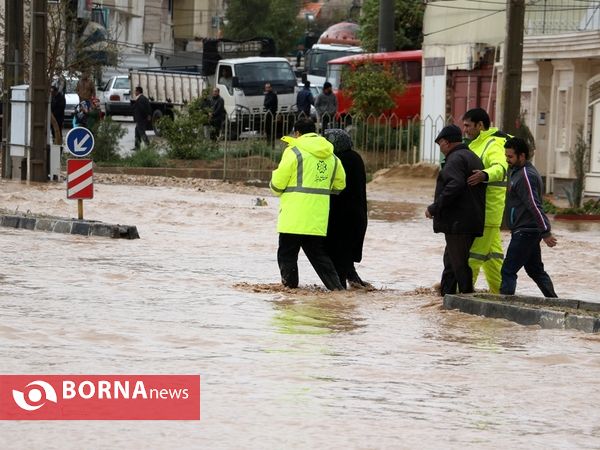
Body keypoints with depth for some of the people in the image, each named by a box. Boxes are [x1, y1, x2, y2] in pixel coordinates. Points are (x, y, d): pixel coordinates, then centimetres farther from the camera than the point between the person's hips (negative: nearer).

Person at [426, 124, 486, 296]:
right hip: (472, 222, 10)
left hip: (457, 223, -10)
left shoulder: (456, 159, -11)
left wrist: (434, 208, -19)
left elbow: (454, 187, -25)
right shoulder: (473, 158, 21)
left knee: (459, 264, -8)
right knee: (451, 262, 16)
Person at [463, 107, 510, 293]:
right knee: (491, 251, 13)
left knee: (475, 251, -9)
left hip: (488, 206, -11)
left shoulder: (494, 144, -14)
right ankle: (499, 290, 17)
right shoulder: (478, 144, 19)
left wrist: (484, 175, -51)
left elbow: (500, 168, -33)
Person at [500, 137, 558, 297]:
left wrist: (546, 232, -25)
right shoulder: (516, 172, 15)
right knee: (536, 270, 17)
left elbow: (535, 206, -22)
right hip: (530, 232, 11)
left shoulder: (526, 176, -17)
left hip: (524, 233, -11)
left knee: (508, 271, -10)